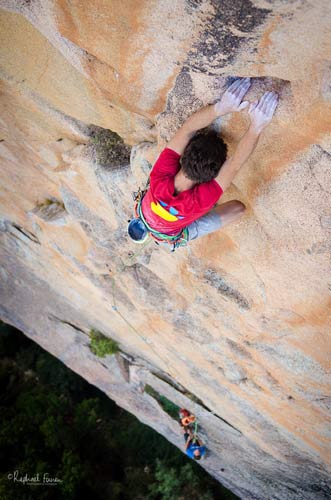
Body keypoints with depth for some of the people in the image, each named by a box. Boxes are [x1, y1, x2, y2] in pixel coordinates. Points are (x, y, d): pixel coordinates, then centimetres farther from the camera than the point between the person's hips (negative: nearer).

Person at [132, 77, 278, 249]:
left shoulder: (160, 177, -46)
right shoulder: (201, 200, -51)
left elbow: (188, 128, -49)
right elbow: (235, 164, -53)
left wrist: (221, 107, -62)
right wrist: (257, 126, -60)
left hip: (144, 212, 3)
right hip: (173, 235, -2)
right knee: (238, 208, -3)